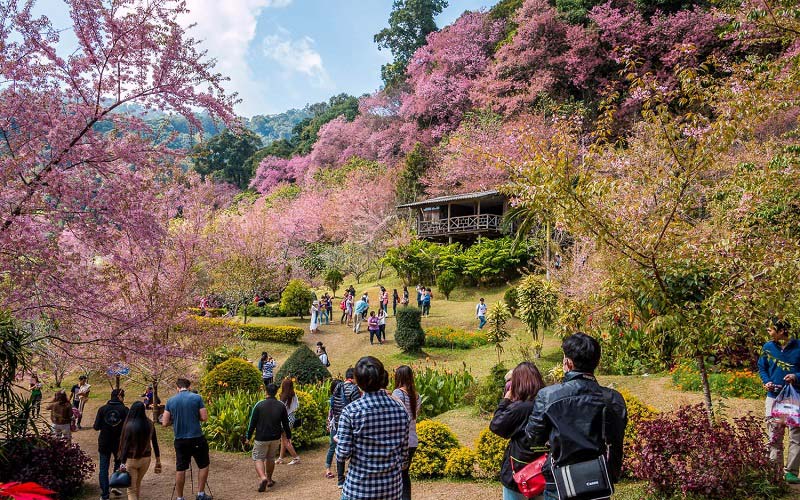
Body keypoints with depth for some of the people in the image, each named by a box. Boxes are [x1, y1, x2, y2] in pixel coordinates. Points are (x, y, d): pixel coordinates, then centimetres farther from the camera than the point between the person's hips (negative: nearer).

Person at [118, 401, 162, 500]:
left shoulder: (129, 425, -16)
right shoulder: (150, 424, -3)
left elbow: (125, 445, -16)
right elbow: (155, 442, 2)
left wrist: (122, 462, -12)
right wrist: (158, 460, 10)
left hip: (131, 459, -4)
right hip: (146, 458, 4)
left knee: (131, 489, 3)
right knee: (138, 484, 26)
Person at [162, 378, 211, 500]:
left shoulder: (170, 401, 1)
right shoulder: (196, 398, -6)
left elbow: (165, 422, 1)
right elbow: (204, 417, -7)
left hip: (179, 440, 3)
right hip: (196, 438, -3)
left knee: (180, 469, 10)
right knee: (203, 465, 13)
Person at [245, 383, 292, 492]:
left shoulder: (259, 405, -11)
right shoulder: (281, 406, -3)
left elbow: (252, 423, -6)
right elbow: (286, 424, 4)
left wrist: (248, 436, 4)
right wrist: (288, 436, 17)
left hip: (261, 438, -3)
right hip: (275, 438, 3)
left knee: (258, 459, 5)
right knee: (270, 458, 20)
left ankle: (263, 478, -18)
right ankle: (269, 480, 29)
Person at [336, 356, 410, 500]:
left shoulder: (351, 411, -13)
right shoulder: (400, 410, -3)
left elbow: (343, 454, -13)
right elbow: (404, 450, 4)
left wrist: (338, 441, 7)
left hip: (359, 488, -3)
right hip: (393, 488, 3)